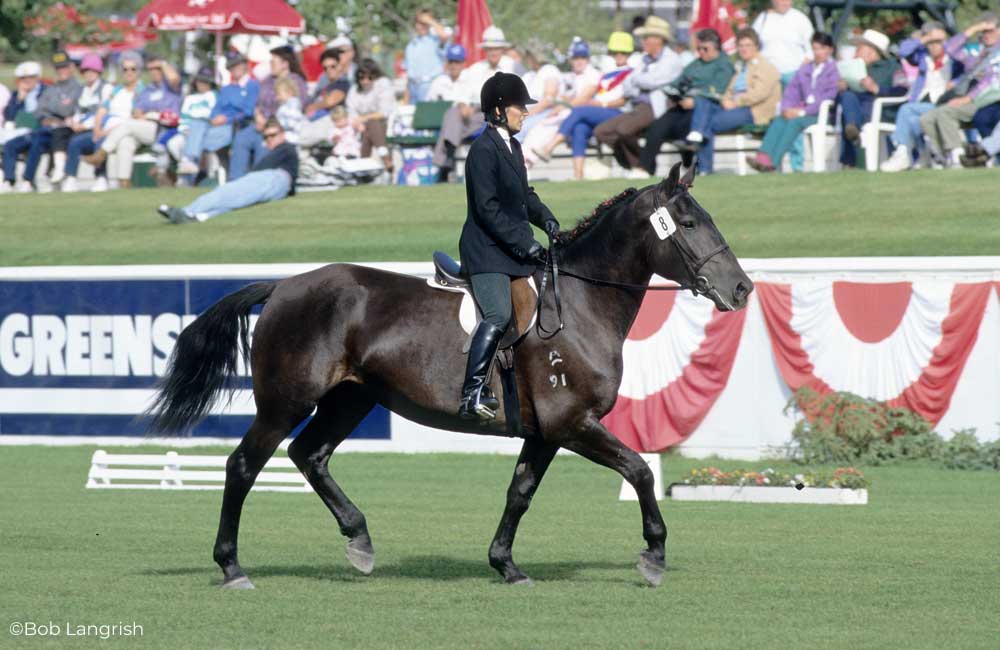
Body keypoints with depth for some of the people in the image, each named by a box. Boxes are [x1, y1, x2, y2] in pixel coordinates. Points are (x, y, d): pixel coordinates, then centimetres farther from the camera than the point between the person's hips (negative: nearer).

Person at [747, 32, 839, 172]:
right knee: (779, 120, -21)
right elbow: (792, 90, 18)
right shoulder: (805, 69, 21)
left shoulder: (833, 70, -3)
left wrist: (803, 111, -17)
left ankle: (772, 162, -38)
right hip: (804, 111, 6)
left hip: (823, 114, -6)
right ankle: (763, 158, -38)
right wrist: (787, 108, -4)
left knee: (795, 121, -31)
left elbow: (830, 96, -13)